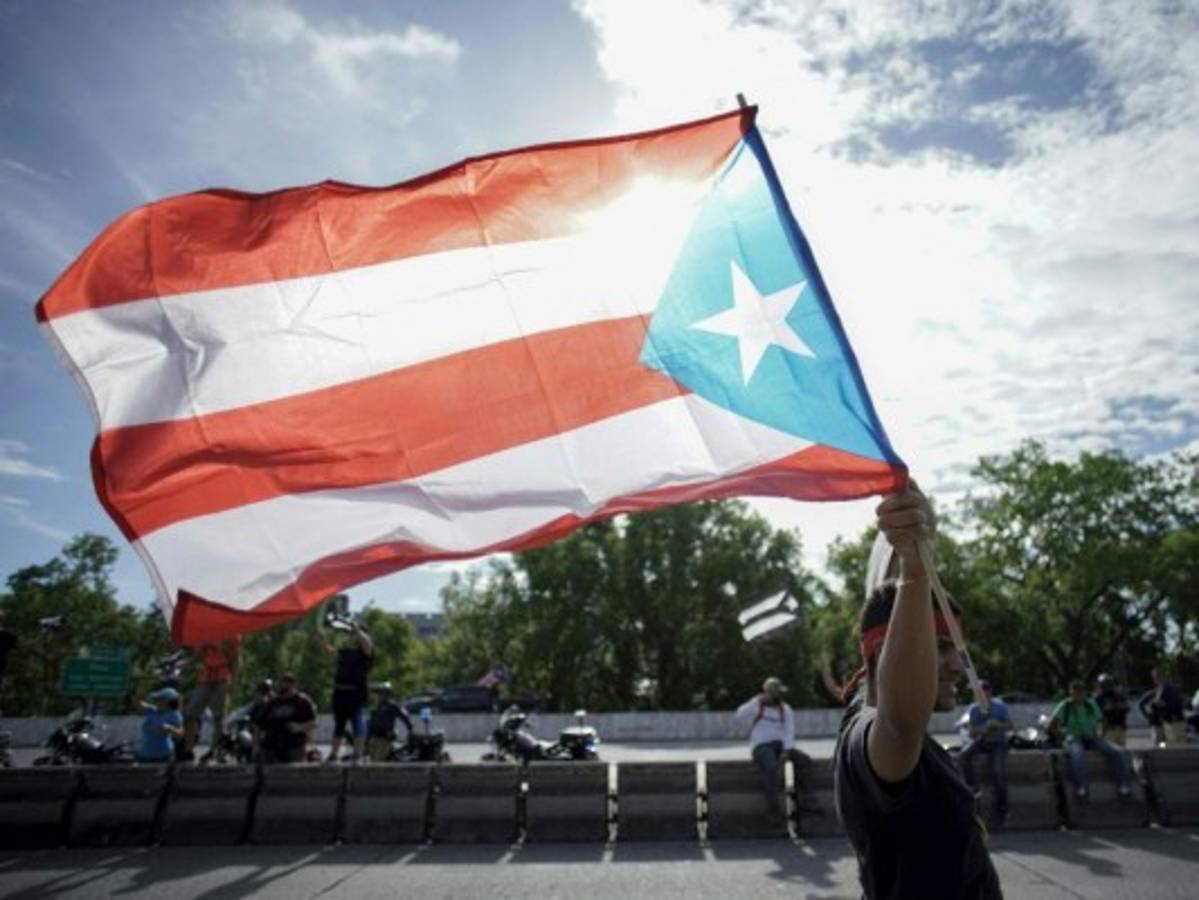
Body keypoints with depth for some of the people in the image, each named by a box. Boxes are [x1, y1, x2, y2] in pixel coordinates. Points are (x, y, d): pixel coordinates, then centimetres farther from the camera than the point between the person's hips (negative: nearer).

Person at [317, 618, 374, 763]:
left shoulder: (365, 652, -3)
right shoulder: (345, 651, 17)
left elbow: (366, 641, -23)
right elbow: (329, 650, 23)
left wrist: (356, 628, -18)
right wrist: (322, 637, 11)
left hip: (356, 692, -7)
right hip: (340, 691, 7)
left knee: (357, 721, -9)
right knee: (339, 724, 15)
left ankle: (358, 753, -5)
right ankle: (333, 754, 24)